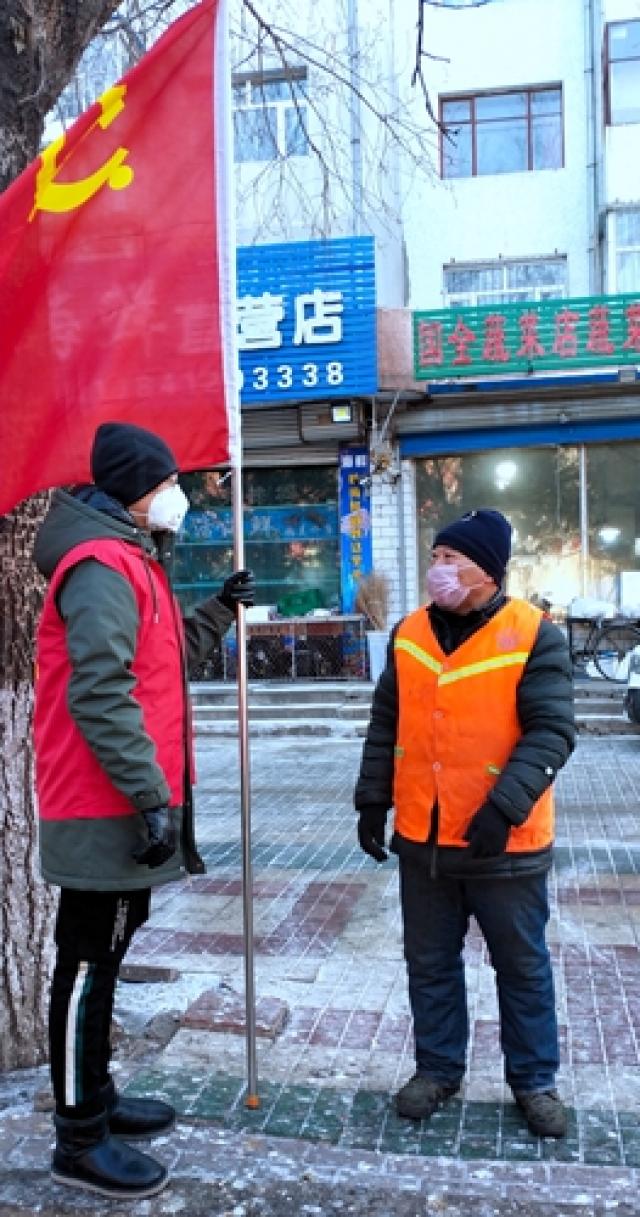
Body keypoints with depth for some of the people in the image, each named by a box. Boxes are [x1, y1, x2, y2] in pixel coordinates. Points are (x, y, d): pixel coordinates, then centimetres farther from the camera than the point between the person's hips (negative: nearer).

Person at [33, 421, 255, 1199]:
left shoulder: (129, 562, 17)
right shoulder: (103, 568, -18)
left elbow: (163, 660, 24)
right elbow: (101, 697, -26)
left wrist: (221, 609, 19)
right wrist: (152, 799, -25)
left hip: (120, 804, 11)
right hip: (106, 811, -11)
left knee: (104, 960, 19)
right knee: (88, 968, 0)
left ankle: (96, 1099, 33)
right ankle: (80, 1142, 13)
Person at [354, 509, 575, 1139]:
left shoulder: (534, 635, -12)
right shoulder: (409, 633, 3)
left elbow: (551, 732, -16)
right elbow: (385, 724, 9)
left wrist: (504, 806, -25)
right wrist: (372, 799, 6)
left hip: (504, 844, -4)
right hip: (422, 839, 4)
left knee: (522, 967, 14)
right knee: (429, 964, 17)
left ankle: (534, 1080, 32)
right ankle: (437, 1068, 36)